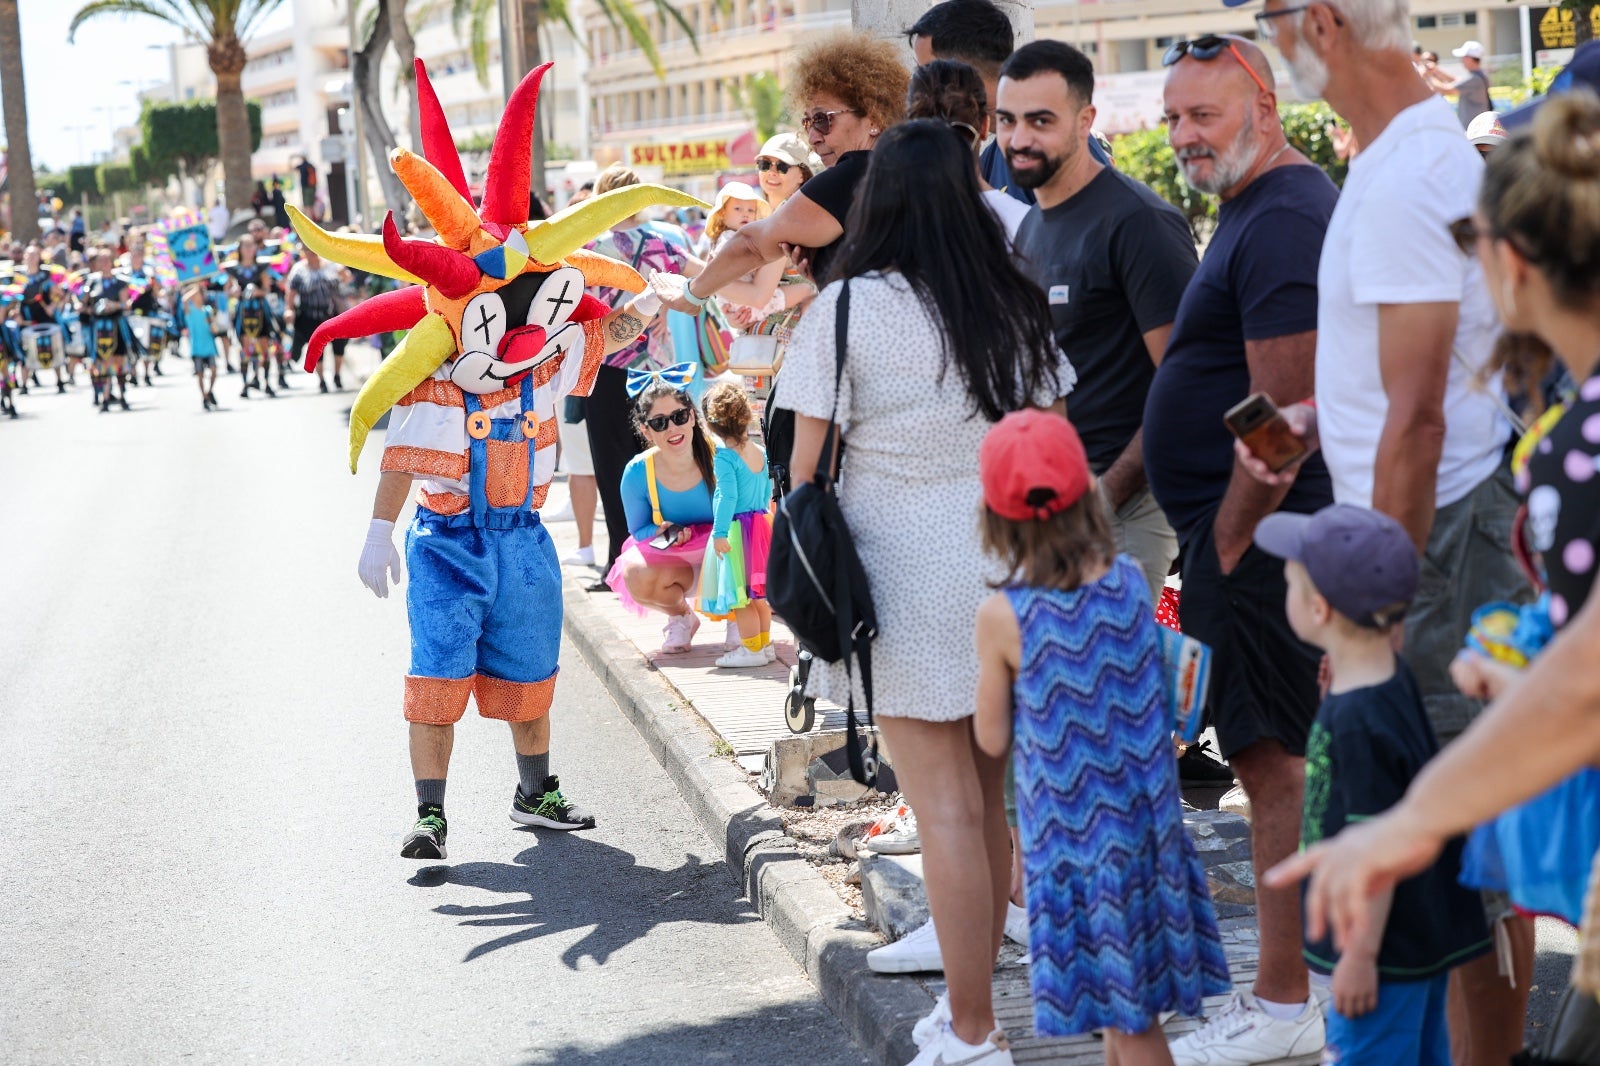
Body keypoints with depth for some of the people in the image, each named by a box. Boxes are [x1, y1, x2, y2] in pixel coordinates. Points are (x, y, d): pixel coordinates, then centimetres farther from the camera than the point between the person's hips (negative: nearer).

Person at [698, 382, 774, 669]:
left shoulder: (724, 456, -16)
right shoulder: (760, 452, 6)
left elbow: (727, 496, -21)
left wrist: (720, 533, -19)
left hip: (736, 528, -8)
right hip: (761, 524, 8)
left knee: (740, 594, -1)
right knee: (758, 590, 16)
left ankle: (752, 649, 3)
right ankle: (765, 643, 23)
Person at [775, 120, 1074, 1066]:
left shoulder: (849, 308, -8)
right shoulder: (1016, 305, 5)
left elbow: (809, 463, -7)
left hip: (906, 580, -5)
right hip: (1007, 566, 5)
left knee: (946, 805, -1)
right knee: (988, 794, 14)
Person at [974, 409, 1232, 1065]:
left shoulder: (1002, 617, -17)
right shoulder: (1130, 580, -4)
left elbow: (993, 740, -7)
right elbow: (1154, 695, 8)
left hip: (1070, 831, -4)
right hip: (1144, 816, 5)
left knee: (1126, 1007, 5)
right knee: (1128, 996, 19)